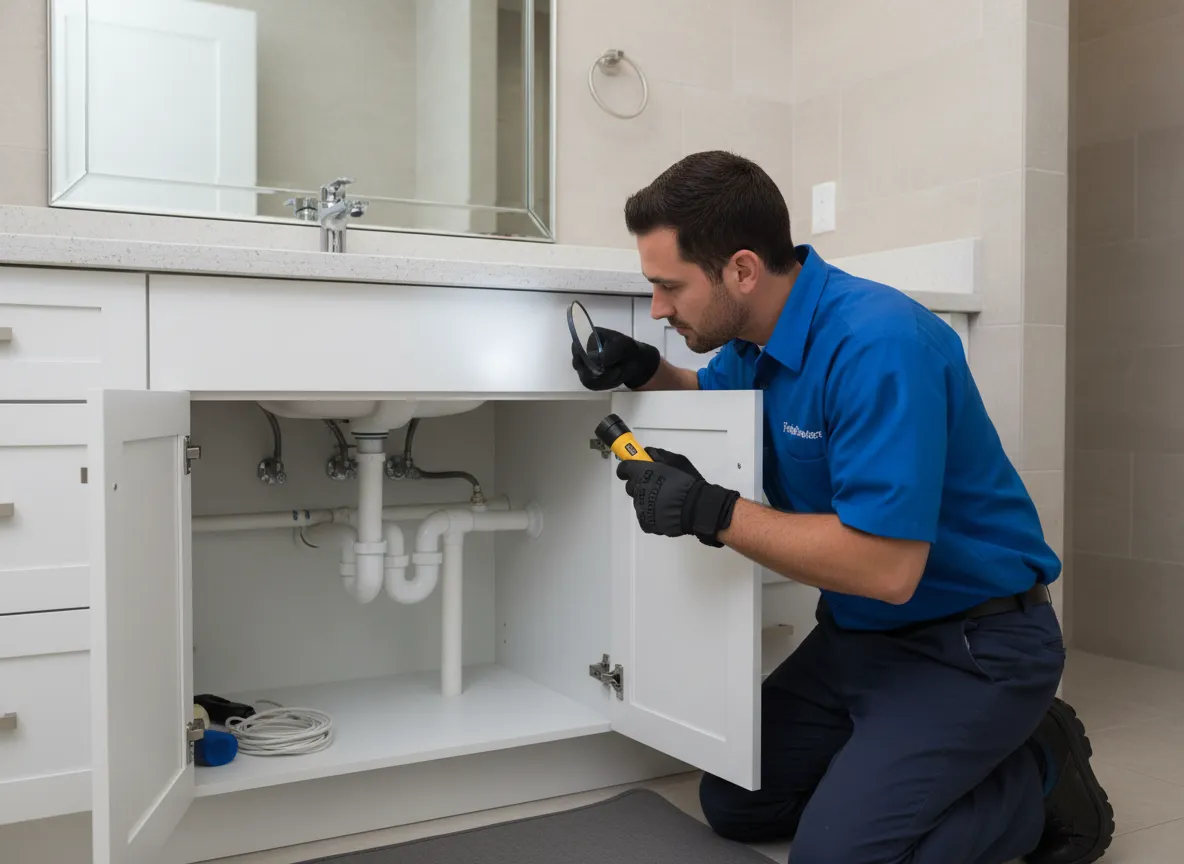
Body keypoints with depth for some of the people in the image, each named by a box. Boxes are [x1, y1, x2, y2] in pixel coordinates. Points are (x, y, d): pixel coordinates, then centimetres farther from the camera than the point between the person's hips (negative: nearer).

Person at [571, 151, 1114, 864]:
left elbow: (888, 567, -32)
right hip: (857, 632, 9)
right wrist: (644, 371, 0)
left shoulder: (878, 345, -29)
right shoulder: (754, 335, -1)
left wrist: (713, 512, -29)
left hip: (972, 643, -8)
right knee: (734, 805, 10)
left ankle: (1039, 777, 5)